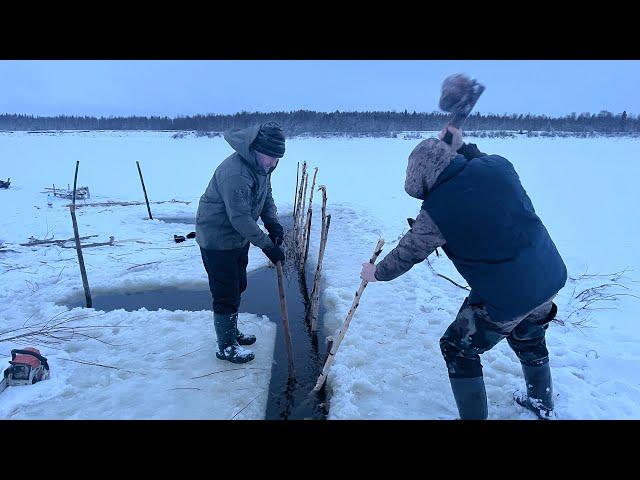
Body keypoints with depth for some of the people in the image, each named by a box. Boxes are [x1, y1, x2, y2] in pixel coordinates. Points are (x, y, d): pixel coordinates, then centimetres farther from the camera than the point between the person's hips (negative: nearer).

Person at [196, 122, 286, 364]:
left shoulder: (261, 166, 0)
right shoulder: (235, 173, -31)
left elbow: (266, 197, 10)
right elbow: (240, 218, -31)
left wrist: (273, 222, -9)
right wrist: (267, 245, -25)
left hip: (239, 238, 10)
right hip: (217, 240, -10)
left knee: (238, 287, 22)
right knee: (226, 294, 1)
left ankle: (231, 331, 42)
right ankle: (226, 347, 19)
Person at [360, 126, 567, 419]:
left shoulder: (436, 210, -19)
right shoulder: (497, 164, -7)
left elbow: (406, 255, -4)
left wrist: (376, 273, 14)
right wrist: (461, 145, 19)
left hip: (505, 297, -7)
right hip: (550, 277, 8)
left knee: (457, 349, 14)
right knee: (529, 339, 33)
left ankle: (474, 416, 26)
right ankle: (543, 406, 55)